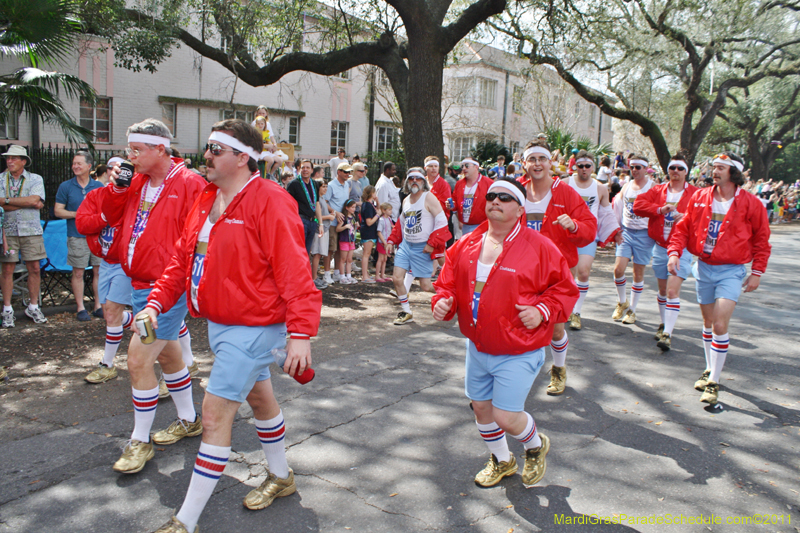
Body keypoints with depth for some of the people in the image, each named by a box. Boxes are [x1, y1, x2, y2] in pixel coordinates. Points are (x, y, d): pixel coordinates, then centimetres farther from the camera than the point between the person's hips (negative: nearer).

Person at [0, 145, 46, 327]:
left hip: (31, 230, 0)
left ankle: (33, 307, 14)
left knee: (34, 269, 2)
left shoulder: (35, 179, 6)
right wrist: (29, 203, -10)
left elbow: (34, 200, -12)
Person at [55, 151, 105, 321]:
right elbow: (58, 211, 1)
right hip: (77, 236, -2)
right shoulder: (65, 186, 3)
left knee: (98, 271, 5)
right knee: (78, 272, 1)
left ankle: (98, 305, 15)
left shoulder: (98, 186, 9)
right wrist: (77, 214, -13)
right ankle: (81, 308, 10)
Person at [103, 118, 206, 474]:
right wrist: (117, 190, 2)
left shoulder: (189, 184, -15)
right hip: (140, 285, 9)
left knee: (139, 359, -9)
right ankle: (188, 420, 38)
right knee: (166, 353, 20)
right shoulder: (137, 183, 9)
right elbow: (112, 217, 19)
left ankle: (140, 441, 9)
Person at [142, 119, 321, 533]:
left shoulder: (268, 201, -20)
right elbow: (183, 258, 11)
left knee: (215, 413, -6)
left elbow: (293, 271, -25)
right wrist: (156, 302, -1)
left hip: (252, 327, -9)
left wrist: (300, 333, -29)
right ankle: (281, 477, 44)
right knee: (259, 397, 23)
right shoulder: (206, 199, 8)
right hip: (219, 323, 9)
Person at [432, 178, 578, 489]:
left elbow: (565, 288, -5)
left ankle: (536, 446, 31)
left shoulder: (539, 247, -11)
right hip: (477, 348, 6)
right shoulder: (466, 246, 1)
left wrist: (542, 311, -21)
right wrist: (442, 301, -12)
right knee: (481, 406, 17)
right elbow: (448, 282, 9)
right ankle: (501, 461, 45)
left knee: (506, 416, -6)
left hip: (518, 354, -5)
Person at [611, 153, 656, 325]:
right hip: (626, 232, 3)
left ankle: (632, 310, 16)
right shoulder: (626, 186, 11)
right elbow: (618, 209, 16)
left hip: (644, 234, -3)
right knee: (618, 269, -8)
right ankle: (622, 302, 16)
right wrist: (617, 230, 7)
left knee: (638, 273, 3)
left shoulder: (653, 187, -3)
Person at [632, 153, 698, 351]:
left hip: (682, 248, -4)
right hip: (660, 247, 4)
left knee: (673, 291, -13)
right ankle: (664, 323, 35)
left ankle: (667, 333, -12)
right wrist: (659, 209, -16)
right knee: (663, 290, 16)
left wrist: (688, 216, -22)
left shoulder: (695, 193, 1)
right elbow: (638, 205, -3)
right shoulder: (658, 191, 9)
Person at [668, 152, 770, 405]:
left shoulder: (749, 203, -6)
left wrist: (757, 272, -2)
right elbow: (683, 227, 6)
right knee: (708, 323, 15)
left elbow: (761, 240, 2)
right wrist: (674, 252, -10)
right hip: (704, 268, 4)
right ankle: (710, 369, 32)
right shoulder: (699, 198, 2)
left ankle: (713, 382, -2)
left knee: (720, 325, -12)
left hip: (731, 271, -4)